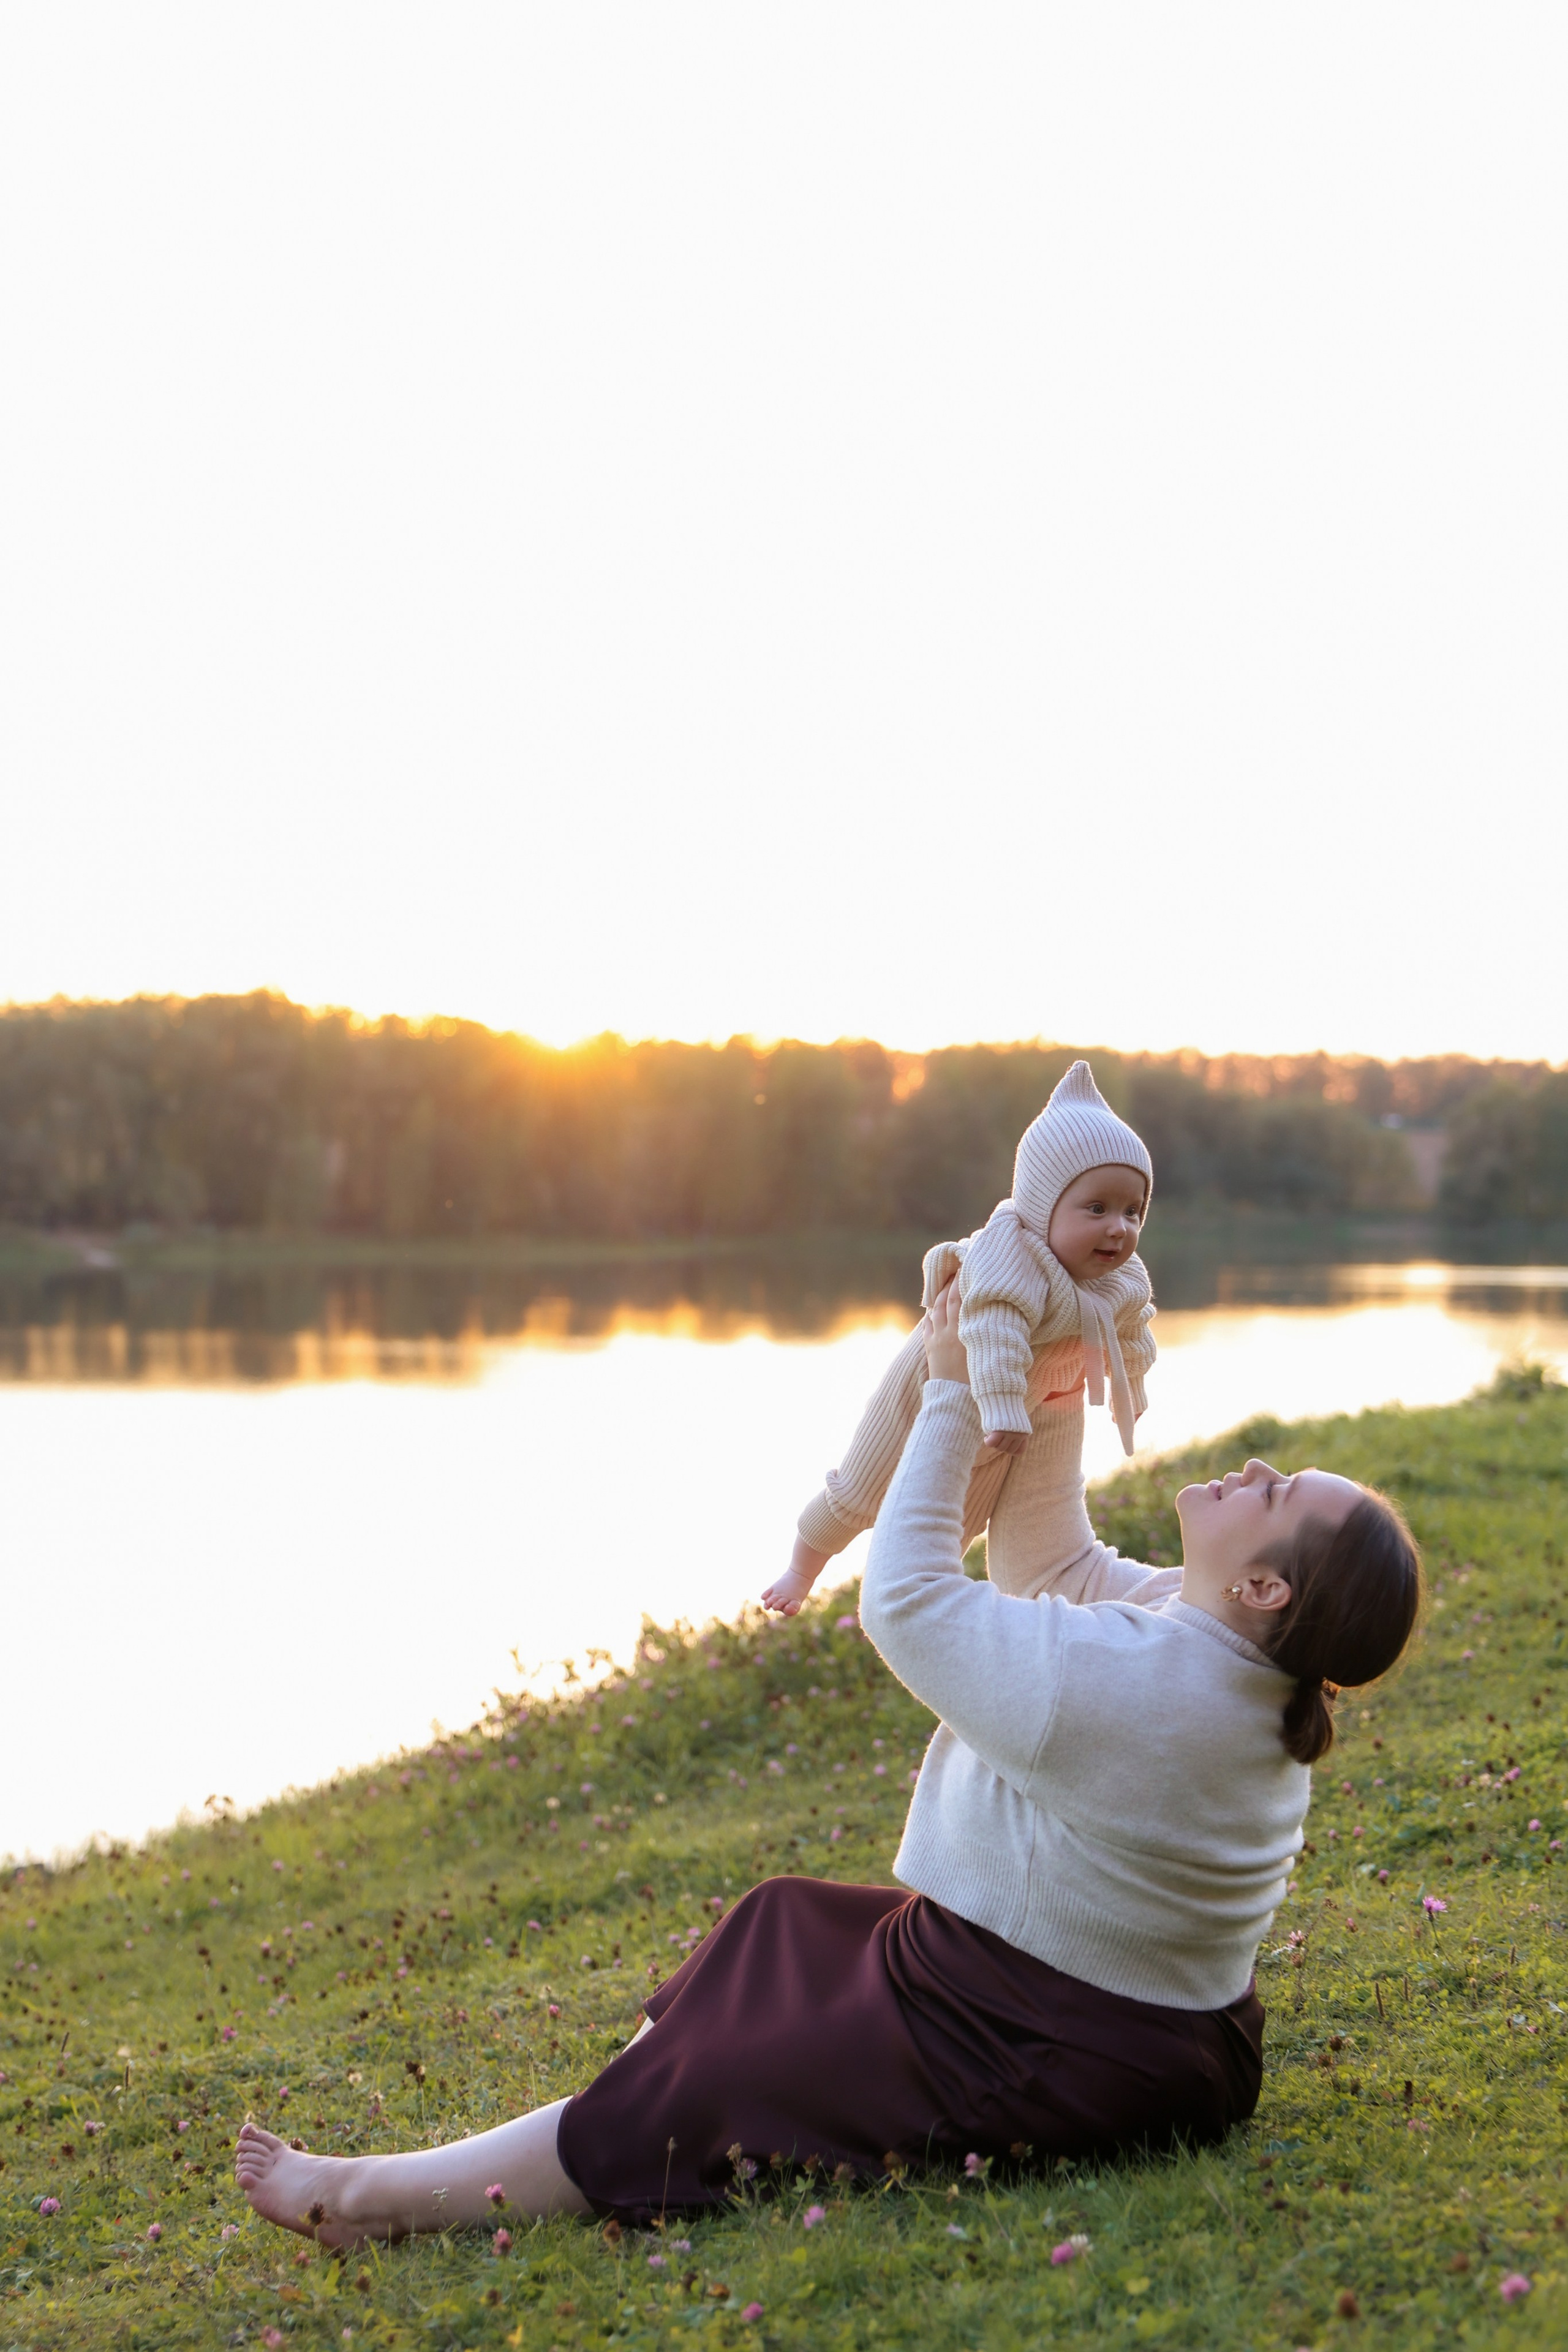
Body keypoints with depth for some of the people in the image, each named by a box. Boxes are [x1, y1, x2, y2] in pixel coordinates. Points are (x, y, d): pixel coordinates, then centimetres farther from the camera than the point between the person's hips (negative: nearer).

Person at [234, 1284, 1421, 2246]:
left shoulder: (1101, 1678, -31)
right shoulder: (1248, 1670, -2)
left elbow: (906, 1597, -18)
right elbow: (1054, 1563, 10)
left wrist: (955, 1396, -11)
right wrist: (1049, 1402, 3)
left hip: (1035, 2070, -9)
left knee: (701, 2096, -1)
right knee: (791, 1930, 20)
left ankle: (386, 2197, 11)